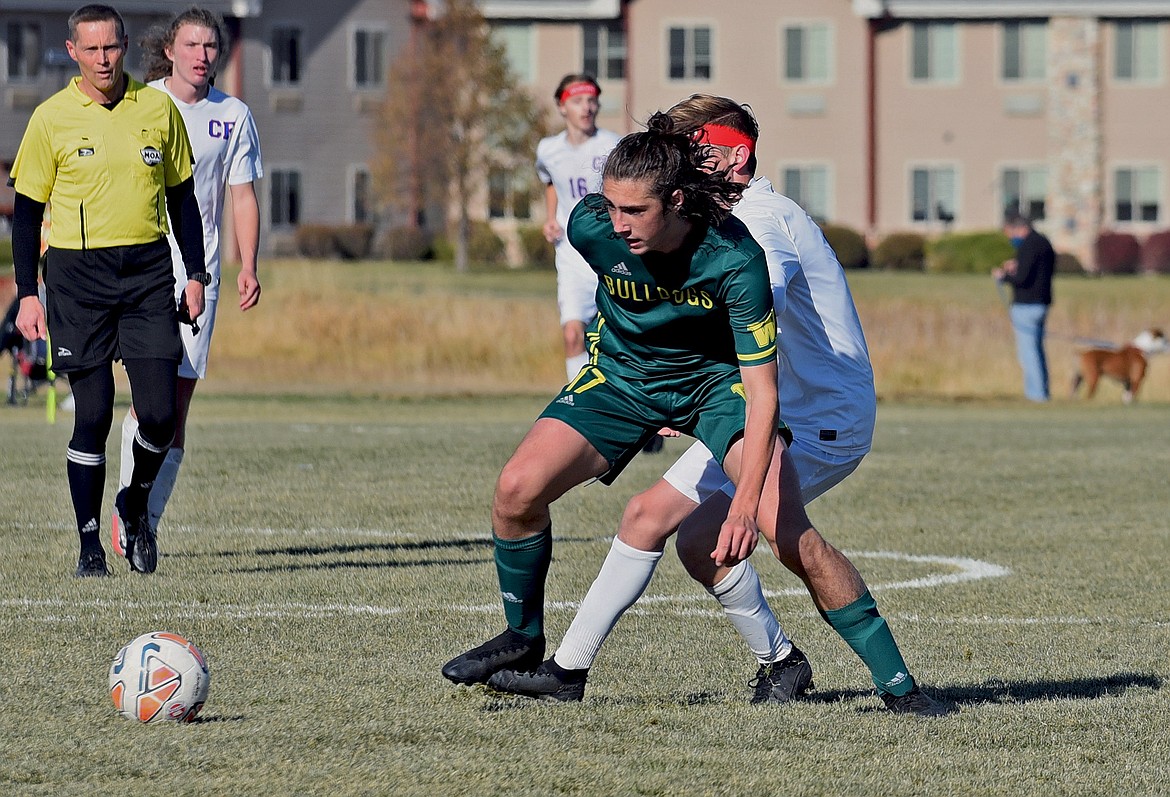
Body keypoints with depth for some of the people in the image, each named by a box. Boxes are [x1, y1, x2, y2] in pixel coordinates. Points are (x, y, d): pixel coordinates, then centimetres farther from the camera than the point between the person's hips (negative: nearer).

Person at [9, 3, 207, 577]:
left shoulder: (158, 109, 6)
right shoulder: (51, 119, 0)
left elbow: (181, 197, 15)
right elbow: (27, 210, 4)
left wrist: (195, 276, 9)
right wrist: (27, 296, -1)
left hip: (148, 271, 2)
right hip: (77, 275, -2)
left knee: (159, 413, -7)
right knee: (93, 416, -5)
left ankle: (135, 504, 21)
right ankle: (89, 543, 6)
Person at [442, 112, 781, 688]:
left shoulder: (735, 258, -32)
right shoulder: (590, 227, -24)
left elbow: (760, 392, -32)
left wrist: (745, 505, -39)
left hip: (715, 379, -3)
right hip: (621, 375, 3)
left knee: (780, 520, -22)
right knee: (517, 489, -15)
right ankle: (523, 640, 9)